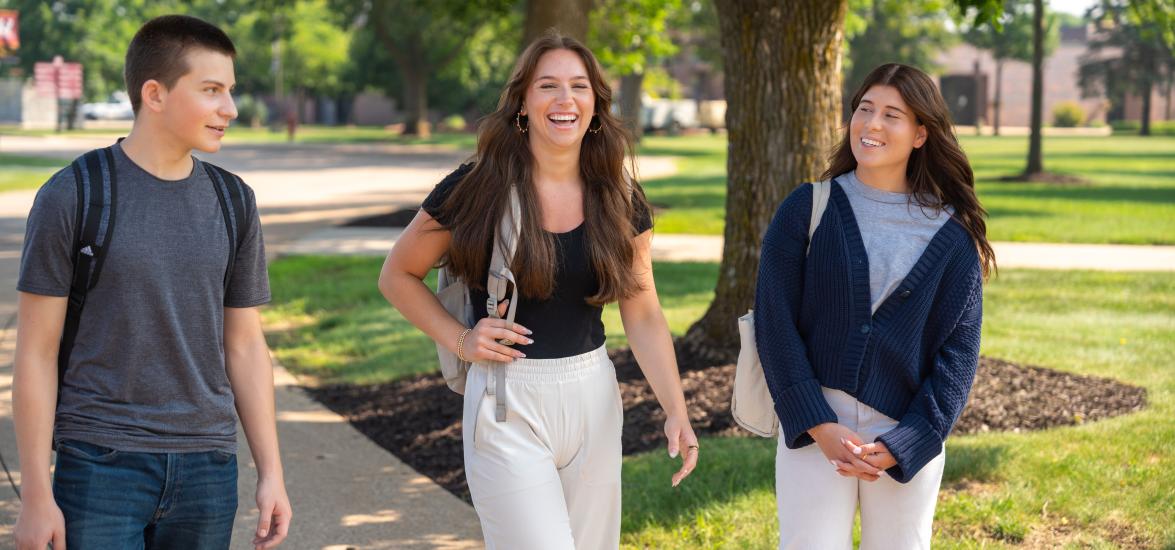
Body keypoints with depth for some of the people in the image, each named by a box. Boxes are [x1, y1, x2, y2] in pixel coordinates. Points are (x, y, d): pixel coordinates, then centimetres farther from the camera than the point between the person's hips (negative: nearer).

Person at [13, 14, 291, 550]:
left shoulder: (233, 203, 8)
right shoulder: (71, 197, -5)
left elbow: (245, 345, 12)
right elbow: (35, 354, -4)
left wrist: (271, 472, 7)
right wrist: (36, 494, -8)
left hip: (206, 466, 4)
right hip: (100, 464, -4)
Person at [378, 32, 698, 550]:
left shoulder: (620, 202, 3)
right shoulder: (476, 190, -8)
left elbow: (643, 316, 4)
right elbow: (397, 276, 3)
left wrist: (676, 410, -7)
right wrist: (460, 340, -9)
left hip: (593, 396, 5)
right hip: (509, 404, -4)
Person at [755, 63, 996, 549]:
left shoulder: (951, 234, 0)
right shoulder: (808, 210, -1)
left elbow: (958, 350, 0)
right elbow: (774, 322, -4)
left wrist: (901, 447, -9)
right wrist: (819, 426, -12)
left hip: (908, 434, 1)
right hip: (813, 426, -1)